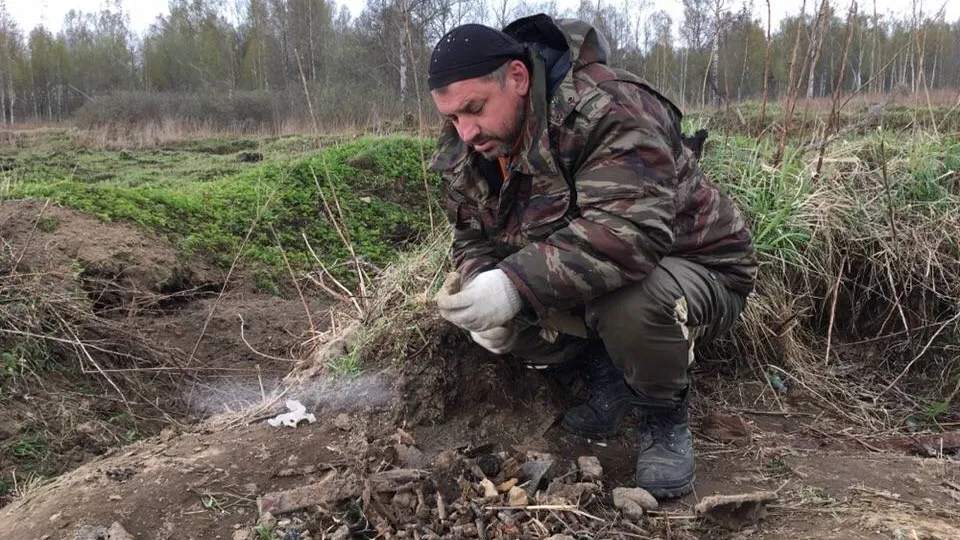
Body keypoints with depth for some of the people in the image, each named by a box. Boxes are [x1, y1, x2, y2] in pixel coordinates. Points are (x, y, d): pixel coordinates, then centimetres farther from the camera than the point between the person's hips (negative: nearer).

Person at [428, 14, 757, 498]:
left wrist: (518, 284, -48)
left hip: (694, 269, -6)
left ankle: (664, 415, -7)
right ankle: (603, 371, 6)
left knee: (632, 302, -39)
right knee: (497, 319, -14)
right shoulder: (468, 154, -3)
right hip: (585, 289, 7)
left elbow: (629, 229, -41)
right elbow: (473, 240, 3)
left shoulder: (606, 110, -29)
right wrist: (483, 289, -21)